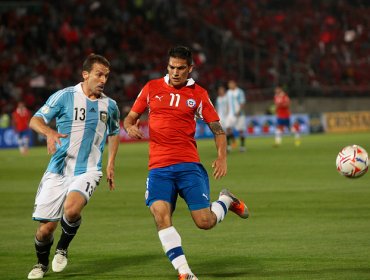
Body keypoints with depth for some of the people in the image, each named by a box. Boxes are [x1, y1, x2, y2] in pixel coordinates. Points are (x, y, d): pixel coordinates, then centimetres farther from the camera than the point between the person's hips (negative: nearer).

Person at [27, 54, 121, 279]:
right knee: (46, 228, -2)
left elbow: (114, 133, 25)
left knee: (71, 209, -30)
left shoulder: (110, 105, 7)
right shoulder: (65, 96, -4)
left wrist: (111, 164, 16)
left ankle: (63, 248, 1)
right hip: (58, 170, -1)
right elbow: (36, 120, -6)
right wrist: (50, 132, -27)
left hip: (88, 171, 1)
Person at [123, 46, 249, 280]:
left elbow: (218, 130, 9)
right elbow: (130, 117, 18)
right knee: (161, 215, -22)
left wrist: (222, 157, -8)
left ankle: (226, 201, 28)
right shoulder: (152, 88, 9)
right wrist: (130, 127, -6)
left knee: (205, 222, -8)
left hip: (189, 165, -1)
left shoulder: (198, 94, 6)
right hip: (159, 167, 1)